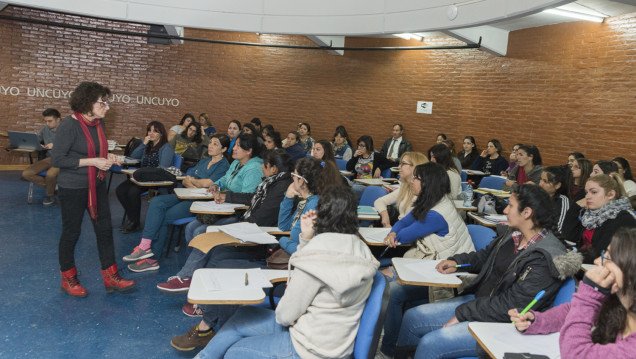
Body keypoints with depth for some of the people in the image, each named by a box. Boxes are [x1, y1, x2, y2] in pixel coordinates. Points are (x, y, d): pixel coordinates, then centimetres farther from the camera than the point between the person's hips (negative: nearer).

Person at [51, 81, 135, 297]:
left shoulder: (99, 122, 5)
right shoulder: (69, 126, -19)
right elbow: (57, 160, -20)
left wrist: (107, 157, -1)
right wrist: (92, 161, -23)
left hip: (97, 185, 7)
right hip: (73, 188, -7)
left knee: (105, 229, 7)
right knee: (71, 232, 7)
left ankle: (111, 277, 16)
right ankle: (68, 280, 26)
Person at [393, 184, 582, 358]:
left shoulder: (546, 259, -22)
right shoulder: (514, 234, 4)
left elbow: (510, 306, -24)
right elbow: (485, 256, 23)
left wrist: (463, 313, -18)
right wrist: (457, 261, 4)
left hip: (502, 323, -9)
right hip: (478, 299, 9)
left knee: (430, 343, -22)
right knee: (412, 317, 4)